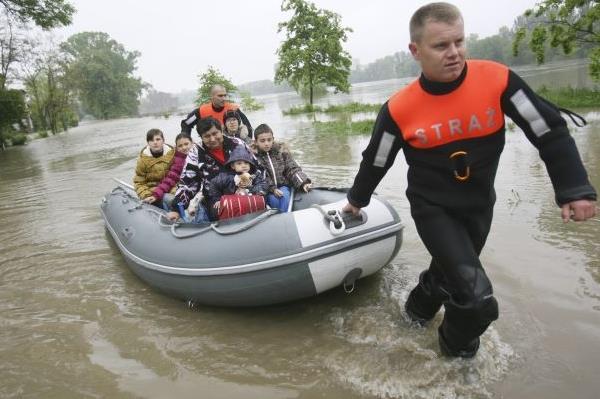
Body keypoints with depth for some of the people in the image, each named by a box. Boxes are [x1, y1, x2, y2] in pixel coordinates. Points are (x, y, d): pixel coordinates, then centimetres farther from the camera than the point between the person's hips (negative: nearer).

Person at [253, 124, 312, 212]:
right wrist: (273, 189, -24)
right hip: (268, 191, -1)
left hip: (284, 186, 2)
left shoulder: (282, 152, 4)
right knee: (273, 199, -29)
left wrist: (303, 183, -16)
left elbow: (293, 169, 0)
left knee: (284, 195, -29)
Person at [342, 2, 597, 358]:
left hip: (480, 206, 4)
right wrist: (357, 199, 10)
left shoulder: (497, 80, -15)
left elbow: (550, 132, -5)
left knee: (450, 271, 21)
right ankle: (457, 350, 20)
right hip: (433, 208, -3)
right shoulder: (399, 109, -18)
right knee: (477, 300, -12)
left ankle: (418, 308, 53)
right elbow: (376, 162, -2)